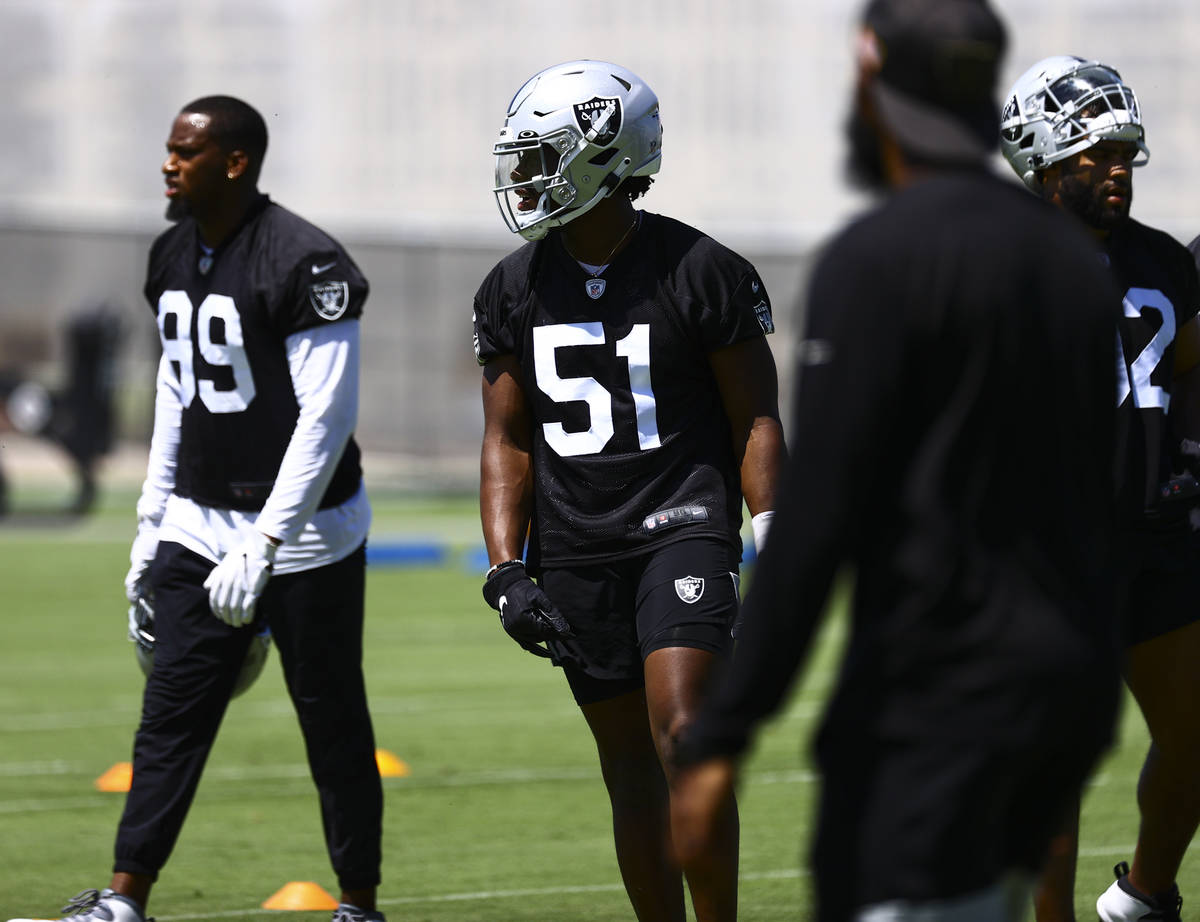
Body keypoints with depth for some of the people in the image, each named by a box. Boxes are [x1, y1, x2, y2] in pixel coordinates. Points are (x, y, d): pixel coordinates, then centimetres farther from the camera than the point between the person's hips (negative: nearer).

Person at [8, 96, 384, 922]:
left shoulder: (302, 264, -18)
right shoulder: (175, 258, 7)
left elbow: (327, 415, -21)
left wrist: (262, 546, -23)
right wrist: (152, 524, 15)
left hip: (302, 529, -7)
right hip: (198, 526, 7)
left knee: (332, 721, 3)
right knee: (172, 712, 1)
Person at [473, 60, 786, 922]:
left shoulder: (703, 272, -6)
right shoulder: (513, 291, 6)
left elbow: (756, 421, -2)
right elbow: (507, 441, 10)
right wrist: (507, 572, 0)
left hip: (682, 526, -5)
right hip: (575, 551, 5)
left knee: (684, 735, -19)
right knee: (629, 764, 8)